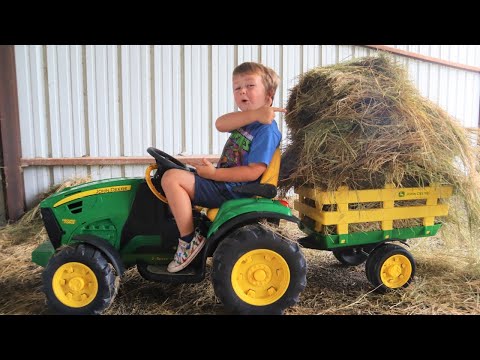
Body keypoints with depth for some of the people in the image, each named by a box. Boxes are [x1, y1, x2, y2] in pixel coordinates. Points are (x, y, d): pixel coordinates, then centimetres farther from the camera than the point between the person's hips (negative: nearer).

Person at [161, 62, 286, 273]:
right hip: (223, 183, 10)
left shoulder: (267, 130, -15)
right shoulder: (245, 119, 10)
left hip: (232, 191, -10)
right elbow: (220, 124, -13)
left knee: (171, 178, -19)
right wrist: (254, 114, -26)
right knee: (177, 176, 21)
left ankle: (189, 241, -13)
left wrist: (214, 173, -21)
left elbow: (253, 172, -23)